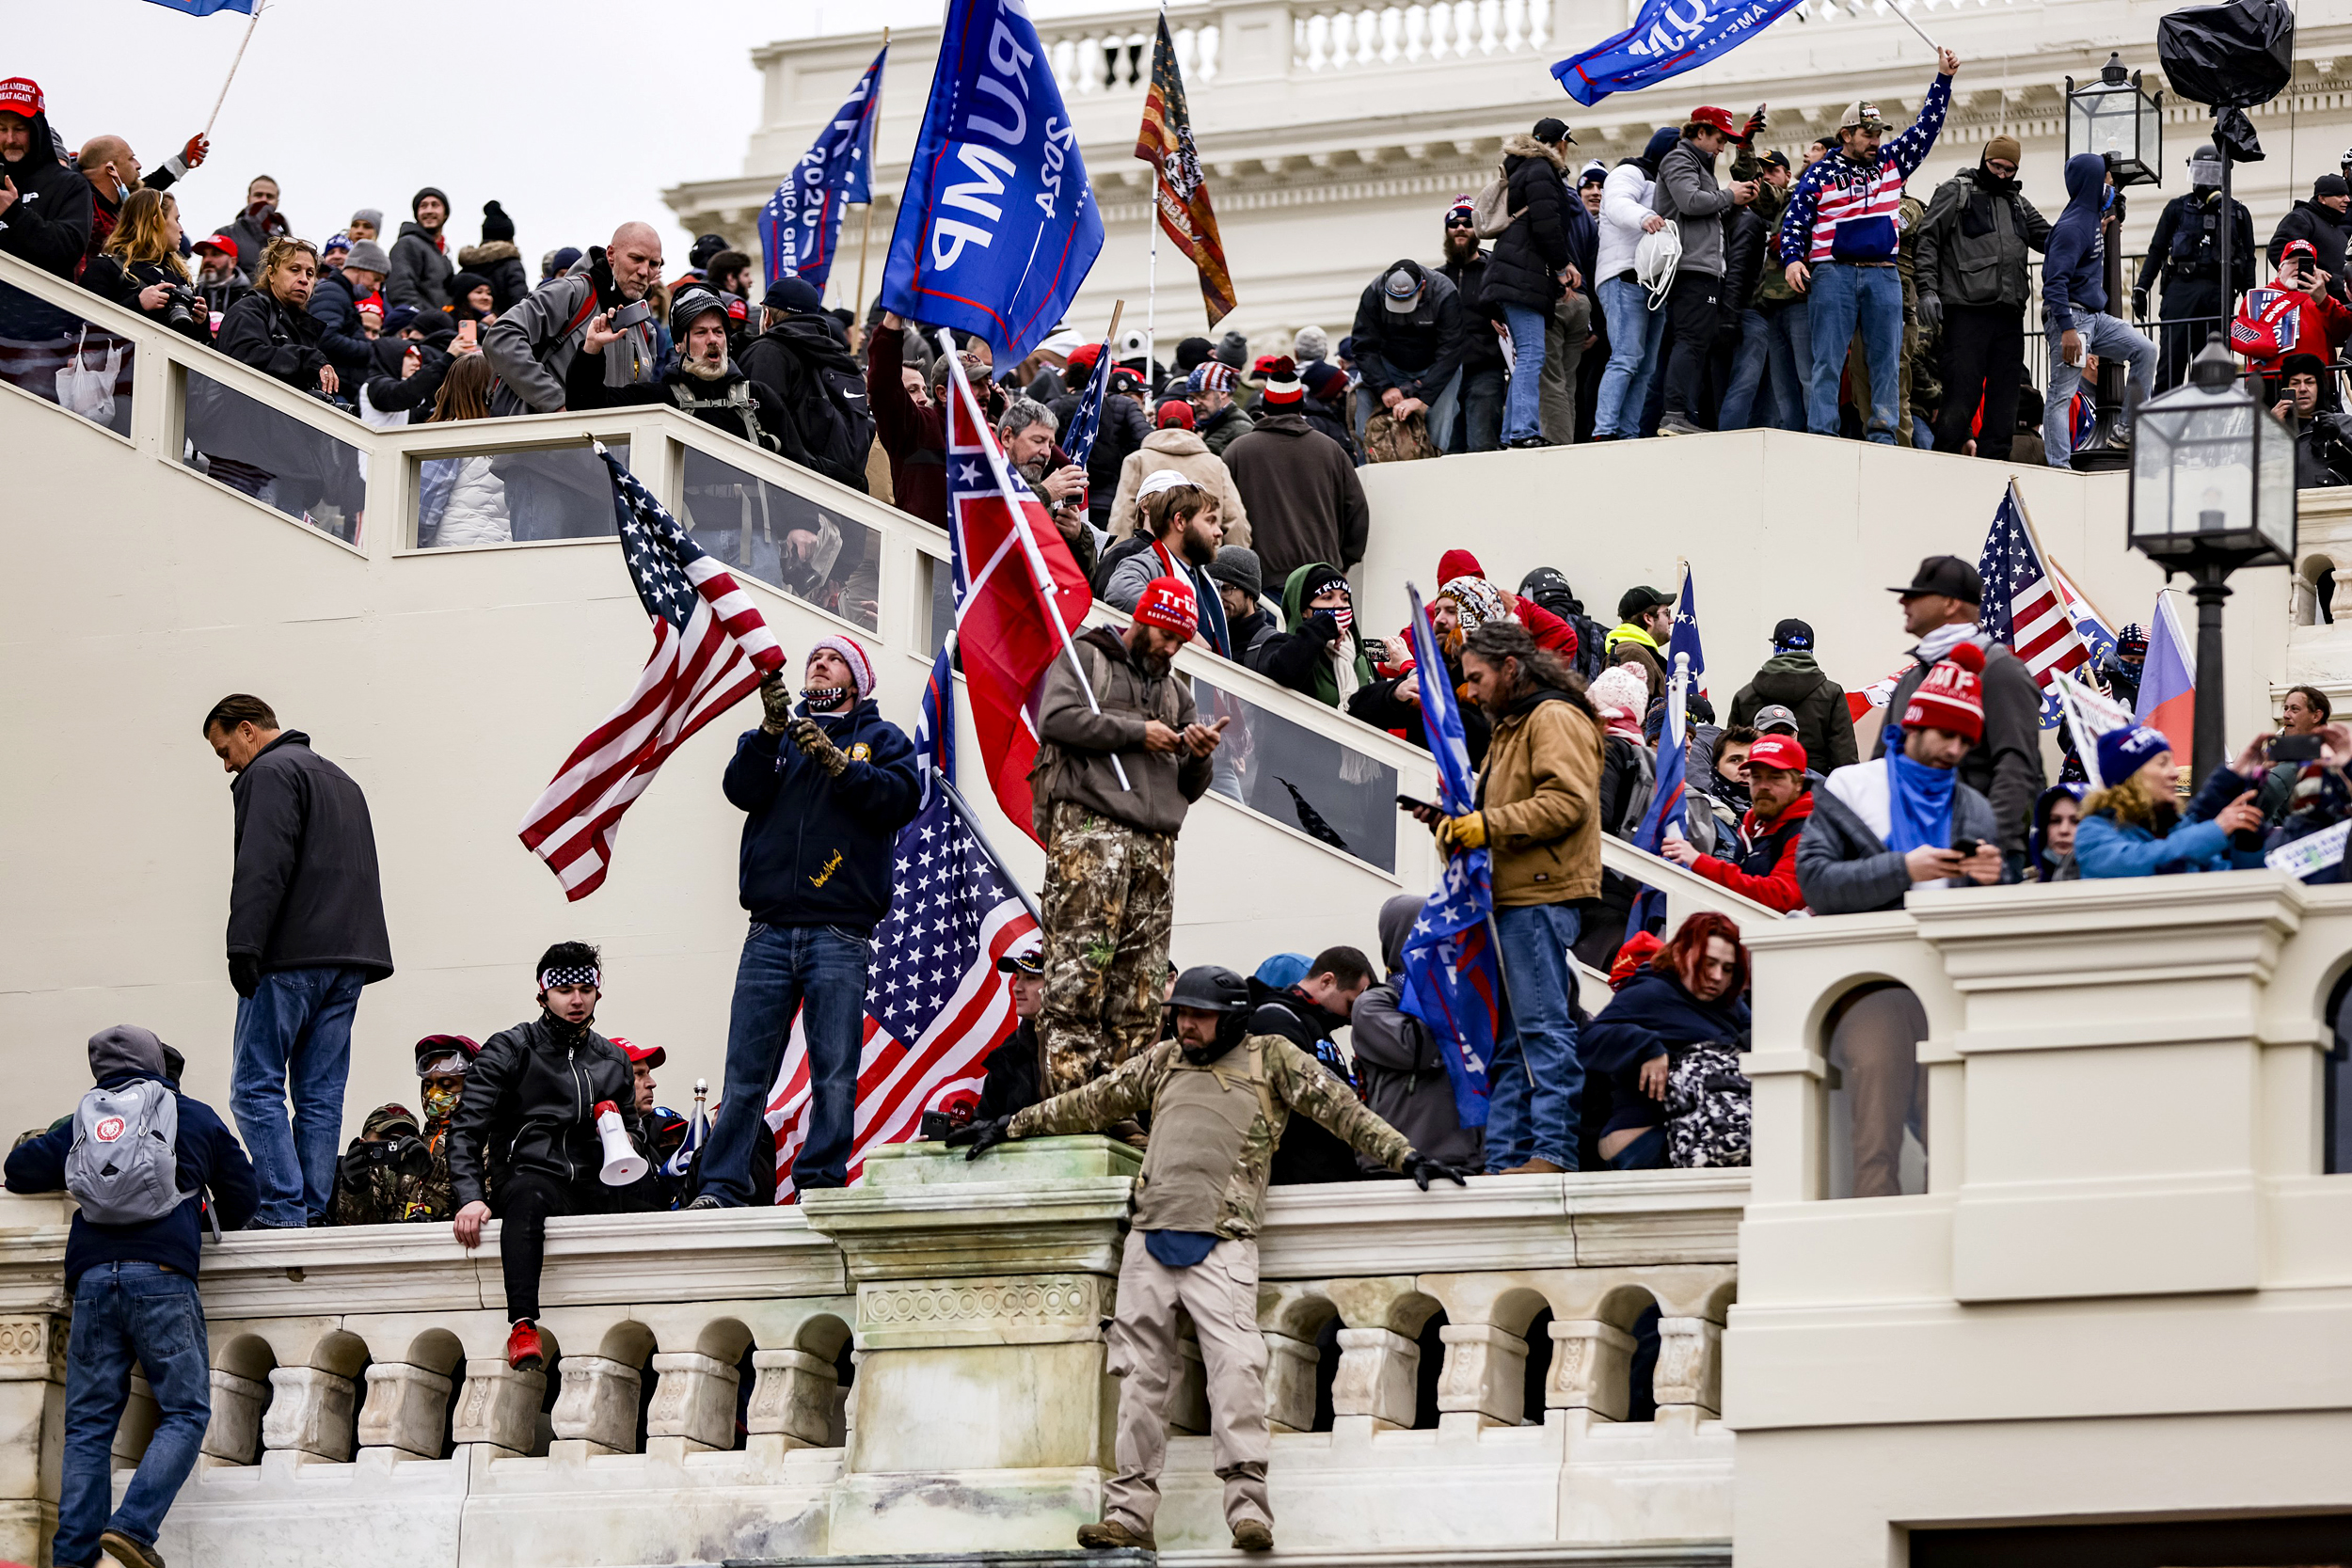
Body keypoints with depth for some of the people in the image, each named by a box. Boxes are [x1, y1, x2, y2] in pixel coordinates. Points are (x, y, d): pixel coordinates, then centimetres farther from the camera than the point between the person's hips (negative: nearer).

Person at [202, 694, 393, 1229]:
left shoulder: (270, 773, -4)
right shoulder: (340, 779, 26)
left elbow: (262, 869, -17)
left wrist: (243, 947, -19)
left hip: (291, 957, -9)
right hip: (350, 957, 9)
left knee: (256, 1086, -8)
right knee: (321, 1094, 6)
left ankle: (283, 1213, -16)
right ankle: (314, 1213, 2)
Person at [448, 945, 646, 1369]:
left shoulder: (612, 1060, 23)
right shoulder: (509, 1051, 9)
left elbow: (635, 1129, 31)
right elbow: (467, 1131, 0)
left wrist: (626, 1140, 4)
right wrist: (471, 1197, -17)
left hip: (590, 1190, 4)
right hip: (528, 1173, -4)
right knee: (528, 1194, -41)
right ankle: (523, 1327, -53)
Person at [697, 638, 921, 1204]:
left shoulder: (881, 738, 16)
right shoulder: (782, 734, 21)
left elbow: (902, 797, -3)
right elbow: (743, 790, 3)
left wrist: (836, 762, -13)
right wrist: (770, 732, -11)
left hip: (839, 931, -2)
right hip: (771, 930, 2)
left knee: (835, 1074, -8)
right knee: (745, 1071, -4)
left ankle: (821, 1187, -5)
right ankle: (721, 1189, -5)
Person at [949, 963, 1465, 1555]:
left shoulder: (1271, 1058, 10)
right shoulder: (1163, 1061, 21)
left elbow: (1339, 1107, 8)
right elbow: (1091, 1103, 29)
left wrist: (1405, 1156, 1)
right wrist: (1009, 1128, 33)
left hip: (1221, 1245, -4)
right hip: (1150, 1240, 4)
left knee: (1235, 1363, -19)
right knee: (1141, 1375, 0)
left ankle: (1248, 1507, -24)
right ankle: (1130, 1513, -1)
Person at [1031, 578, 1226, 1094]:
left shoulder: (1175, 693, 29)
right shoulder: (1084, 657, 12)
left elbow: (1189, 789, 28)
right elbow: (1056, 718, -8)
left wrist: (1198, 757, 5)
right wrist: (1136, 732, -5)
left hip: (1155, 844, 6)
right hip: (1089, 825, -6)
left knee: (1141, 987, -1)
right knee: (1078, 974, -15)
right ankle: (1070, 1099, -19)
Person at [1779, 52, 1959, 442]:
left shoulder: (1892, 162, 14)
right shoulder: (1820, 175, 6)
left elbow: (1926, 127, 15)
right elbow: (1794, 222, 5)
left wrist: (1944, 79, 8)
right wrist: (1792, 259, -12)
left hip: (1883, 275, 3)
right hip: (1832, 274, -3)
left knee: (1886, 359, 0)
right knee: (1828, 361, -7)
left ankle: (1882, 435, 1)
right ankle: (1822, 434, -10)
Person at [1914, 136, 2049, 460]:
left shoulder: (2017, 203, 24)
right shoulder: (1956, 191, 6)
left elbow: (2050, 238, 21)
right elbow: (1928, 240, -1)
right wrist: (1927, 289, -13)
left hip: (2009, 312, 6)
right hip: (1967, 309, -6)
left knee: (2005, 396, 2)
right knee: (1962, 391, -11)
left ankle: (1994, 461, 3)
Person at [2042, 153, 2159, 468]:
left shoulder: (2092, 219, 13)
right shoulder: (2072, 226, -18)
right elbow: (2056, 280, -24)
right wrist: (2067, 329, -28)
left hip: (2095, 317, 10)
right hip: (2071, 316, -10)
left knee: (2145, 350, 9)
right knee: (2062, 394, -8)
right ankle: (2057, 466, -10)